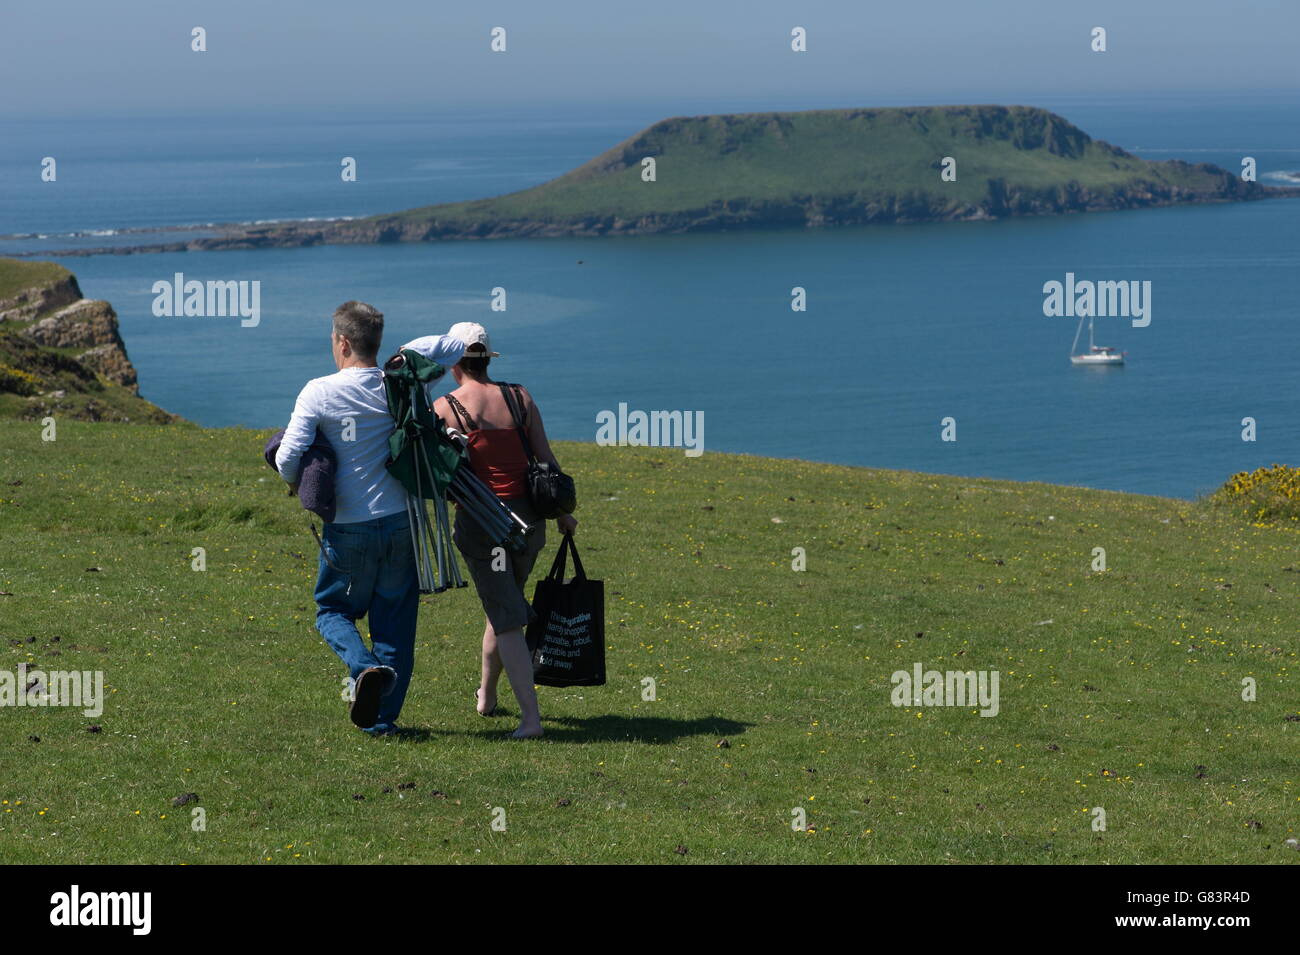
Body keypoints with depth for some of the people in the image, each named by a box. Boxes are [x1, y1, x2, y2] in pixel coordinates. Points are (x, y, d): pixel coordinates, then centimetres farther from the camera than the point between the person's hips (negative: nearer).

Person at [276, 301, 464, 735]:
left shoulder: (319, 393, -10)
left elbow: (287, 462, -11)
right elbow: (452, 348, 5)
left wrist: (302, 480, 7)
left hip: (348, 530, -2)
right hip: (401, 522, 3)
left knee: (333, 610, 16)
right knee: (395, 620, 12)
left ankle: (364, 666, -13)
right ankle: (382, 717, 13)